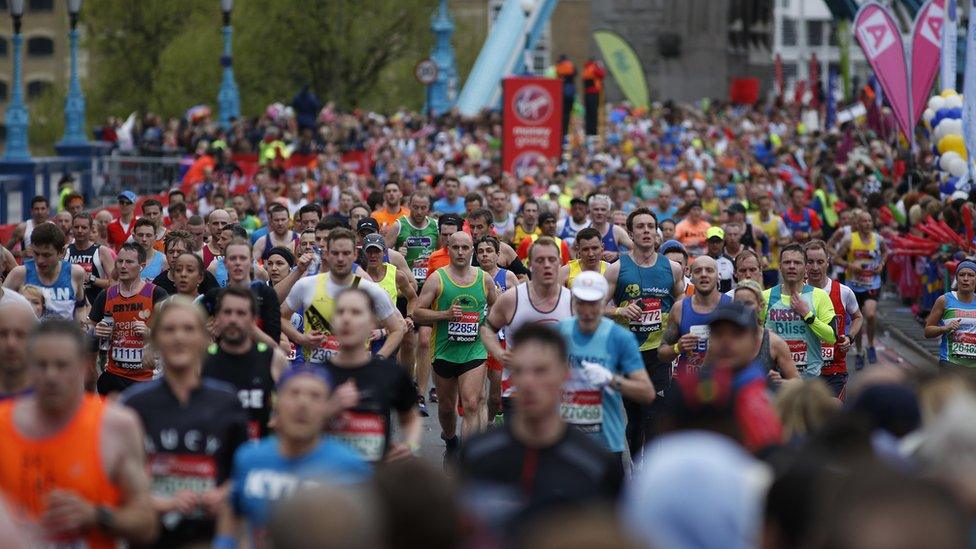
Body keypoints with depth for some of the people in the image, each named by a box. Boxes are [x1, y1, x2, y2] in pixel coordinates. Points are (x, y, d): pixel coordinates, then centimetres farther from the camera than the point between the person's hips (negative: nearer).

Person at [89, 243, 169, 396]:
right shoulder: (106, 295, 6)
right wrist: (95, 332, -5)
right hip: (113, 376, 4)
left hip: (147, 378, -4)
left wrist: (150, 333, -20)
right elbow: (89, 330, 17)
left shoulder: (156, 294, -6)